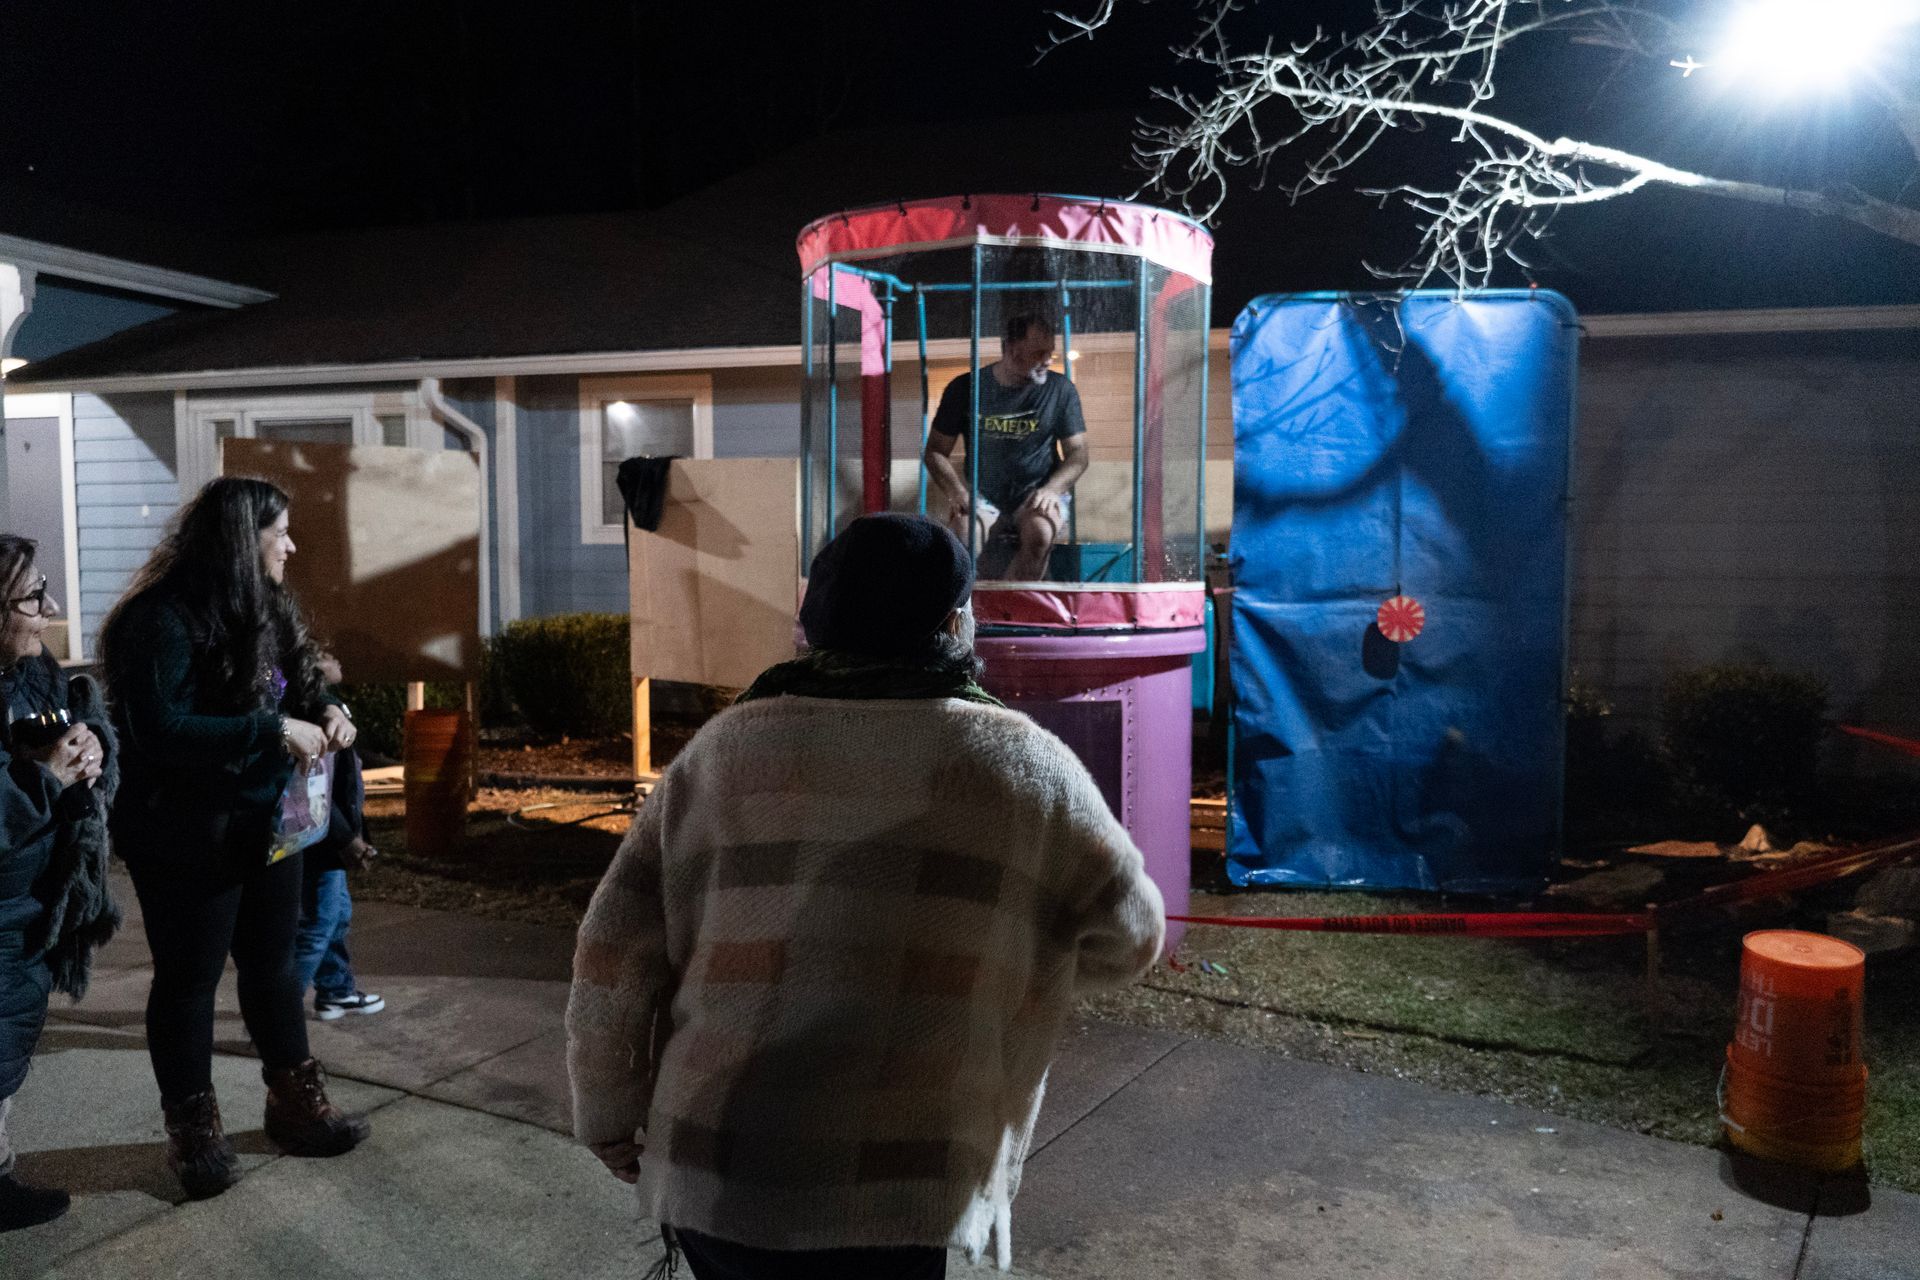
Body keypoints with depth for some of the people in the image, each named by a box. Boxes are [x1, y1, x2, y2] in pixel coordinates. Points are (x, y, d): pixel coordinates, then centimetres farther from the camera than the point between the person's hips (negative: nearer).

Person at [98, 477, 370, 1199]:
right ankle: (193, 1133, 23)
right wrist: (274, 731, -28)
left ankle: (295, 1107, 31)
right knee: (188, 981, 7)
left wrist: (326, 709, -4)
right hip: (188, 841, -8)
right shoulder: (161, 620, -20)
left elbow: (298, 681, 18)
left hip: (268, 825, 8)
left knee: (272, 965, 17)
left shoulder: (263, 610, 6)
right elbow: (161, 731, -28)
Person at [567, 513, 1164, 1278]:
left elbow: (614, 955, 2)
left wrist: (612, 1119, 15)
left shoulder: (723, 748, 1)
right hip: (885, 1204, -3)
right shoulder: (1019, 764, -4)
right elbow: (1127, 937, 7)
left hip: (704, 1174, 4)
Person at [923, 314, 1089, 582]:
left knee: (1040, 532, -35)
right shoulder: (965, 389, 1)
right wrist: (957, 492, -11)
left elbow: (1078, 453, 4)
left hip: (1037, 495, 0)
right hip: (983, 497, 0)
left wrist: (1052, 489, -16)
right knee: (962, 532, -33)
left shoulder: (1060, 389, 2)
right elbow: (936, 451, 7)